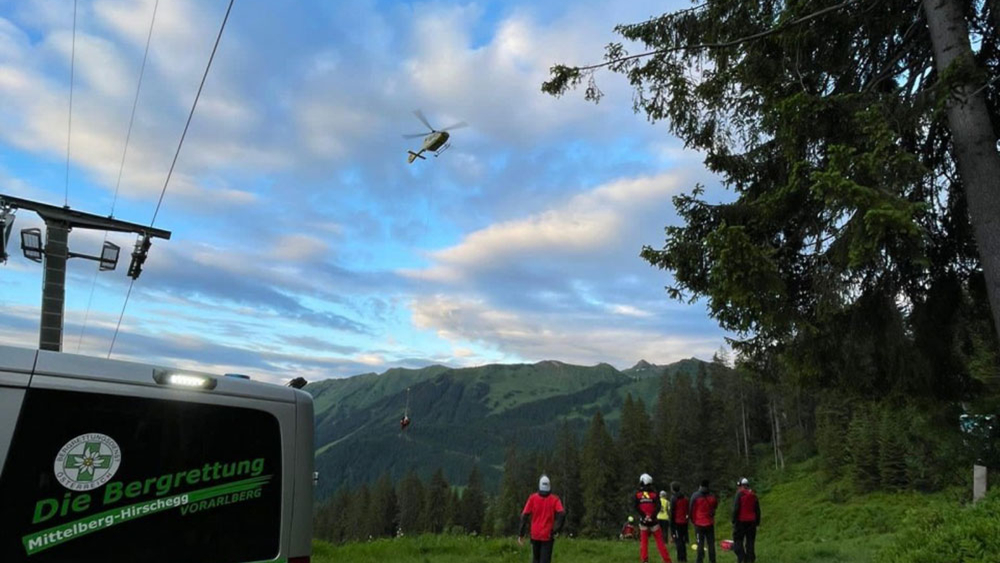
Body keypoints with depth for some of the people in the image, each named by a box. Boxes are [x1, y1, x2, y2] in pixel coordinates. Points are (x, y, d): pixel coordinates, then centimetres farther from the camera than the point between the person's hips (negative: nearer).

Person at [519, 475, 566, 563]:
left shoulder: (533, 498, -1)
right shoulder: (554, 499, -3)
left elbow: (524, 516, -4)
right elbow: (562, 514, -18)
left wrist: (521, 534, -1)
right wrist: (555, 530, -11)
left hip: (535, 535, 2)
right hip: (547, 536, -2)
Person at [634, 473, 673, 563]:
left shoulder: (637, 494, 1)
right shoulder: (654, 493, 1)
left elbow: (636, 508, -8)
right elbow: (658, 507, -9)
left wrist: (644, 516, -11)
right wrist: (652, 516, -12)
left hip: (643, 521, 0)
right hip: (653, 521, 0)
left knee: (643, 541, 7)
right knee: (660, 540, 7)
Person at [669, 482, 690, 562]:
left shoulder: (673, 498, -10)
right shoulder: (685, 498, 10)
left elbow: (672, 512, -11)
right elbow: (687, 511, 15)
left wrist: (671, 524, -6)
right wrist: (686, 518, 20)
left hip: (677, 522, -7)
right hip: (684, 522, 7)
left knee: (678, 541, -5)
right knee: (683, 541, 15)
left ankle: (681, 558, -9)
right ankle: (684, 557, 19)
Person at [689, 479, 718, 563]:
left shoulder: (695, 496, -7)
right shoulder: (712, 496, 1)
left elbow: (692, 509, -4)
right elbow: (715, 506, 12)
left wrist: (693, 520, 10)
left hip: (699, 524, -2)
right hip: (710, 523, 2)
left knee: (700, 543, 1)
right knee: (711, 543, 9)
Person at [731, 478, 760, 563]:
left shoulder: (739, 494, -8)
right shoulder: (754, 495, 9)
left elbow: (736, 508, -12)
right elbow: (757, 510, 12)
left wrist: (734, 520, -7)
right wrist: (757, 521, 19)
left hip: (741, 521, -5)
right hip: (751, 521, 5)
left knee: (738, 540, 2)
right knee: (750, 541, 10)